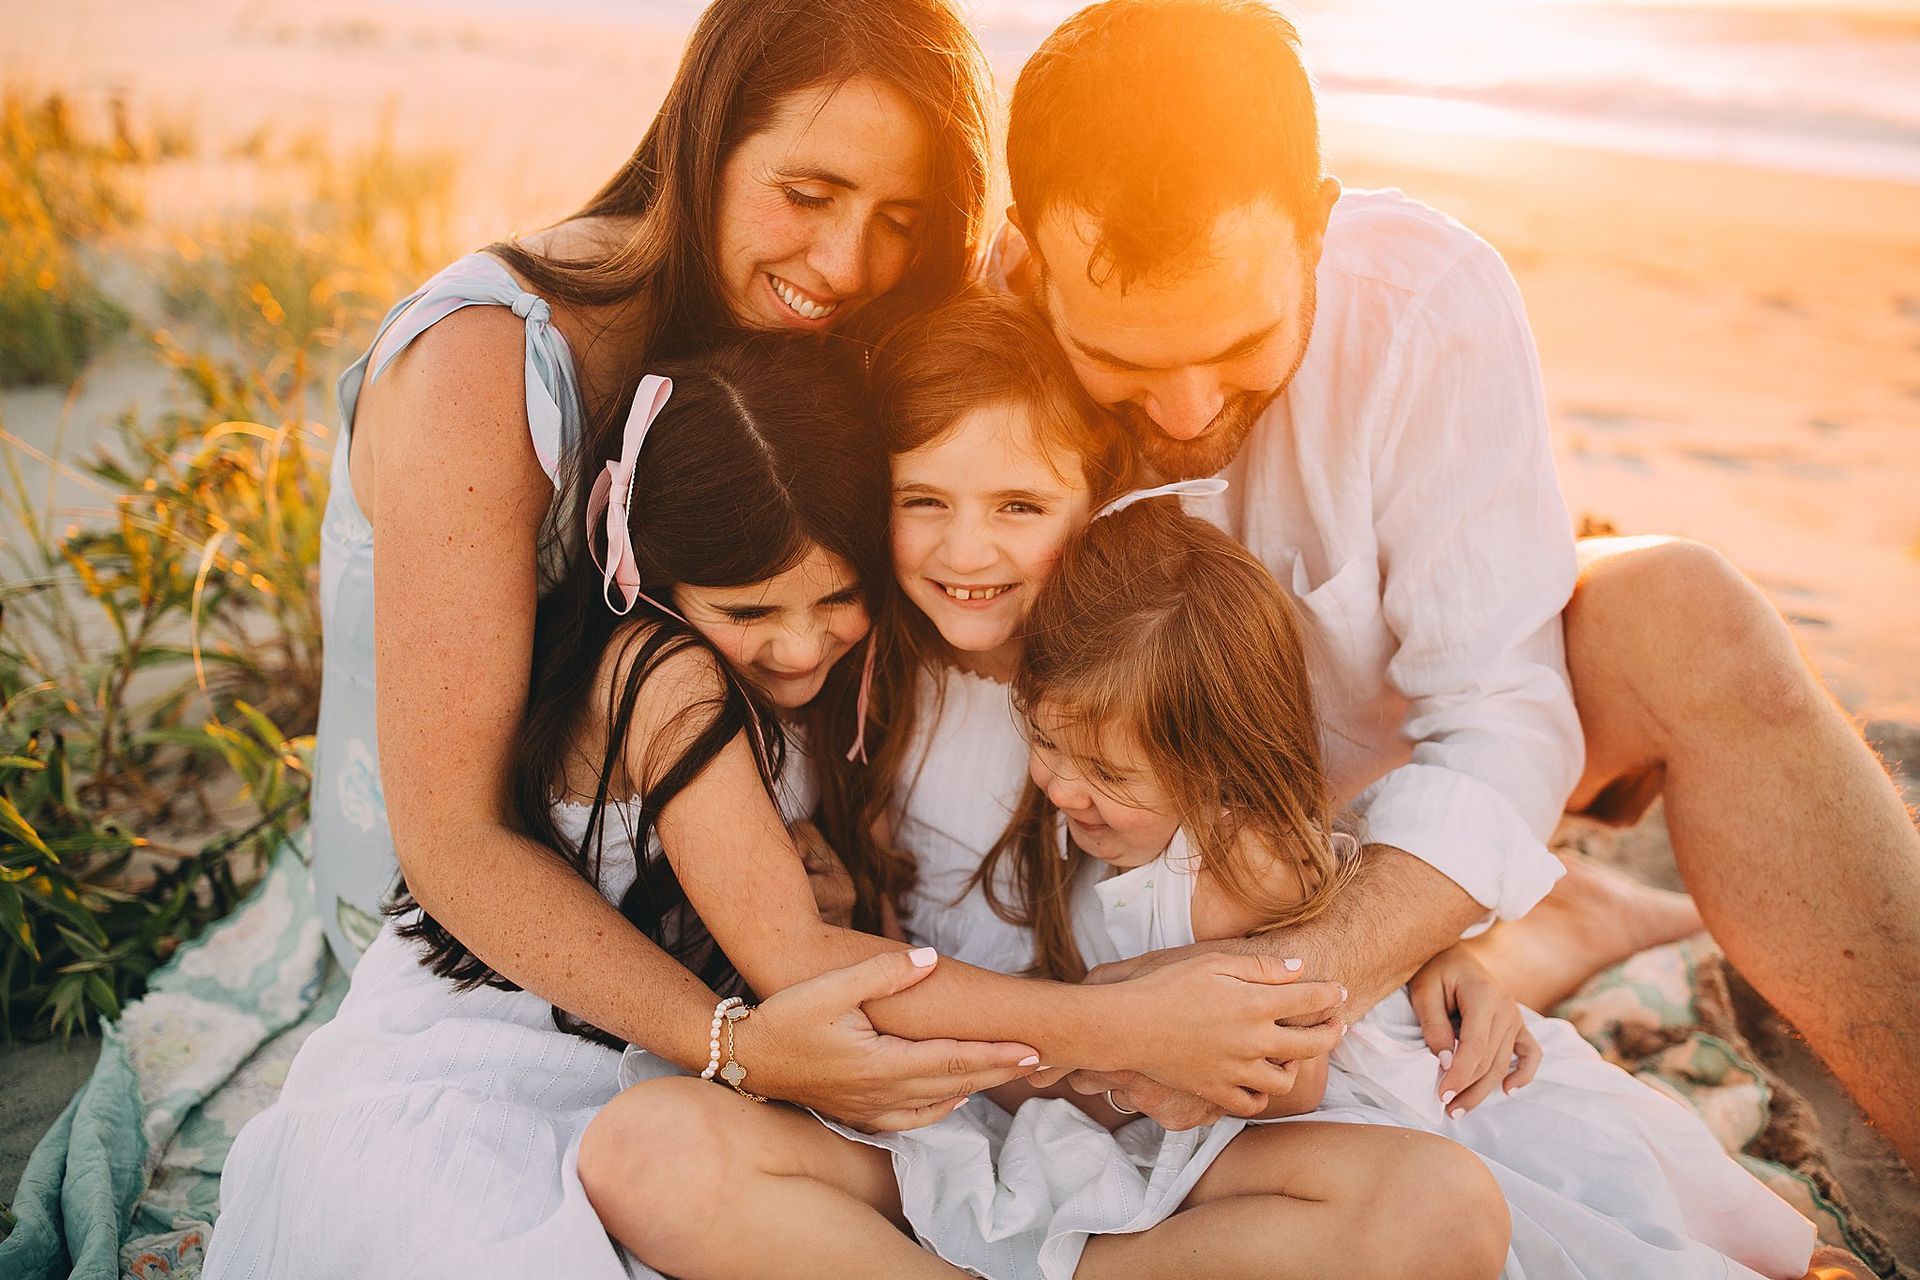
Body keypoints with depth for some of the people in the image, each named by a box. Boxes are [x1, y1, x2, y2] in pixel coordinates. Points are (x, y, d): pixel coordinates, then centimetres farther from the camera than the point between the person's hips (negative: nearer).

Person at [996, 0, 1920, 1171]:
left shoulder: (1430, 302, -28)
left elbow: (1500, 716, -28)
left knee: (1688, 616, -29)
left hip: (1409, 763, -1)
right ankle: (1577, 926, 0)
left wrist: (1320, 969, -41)